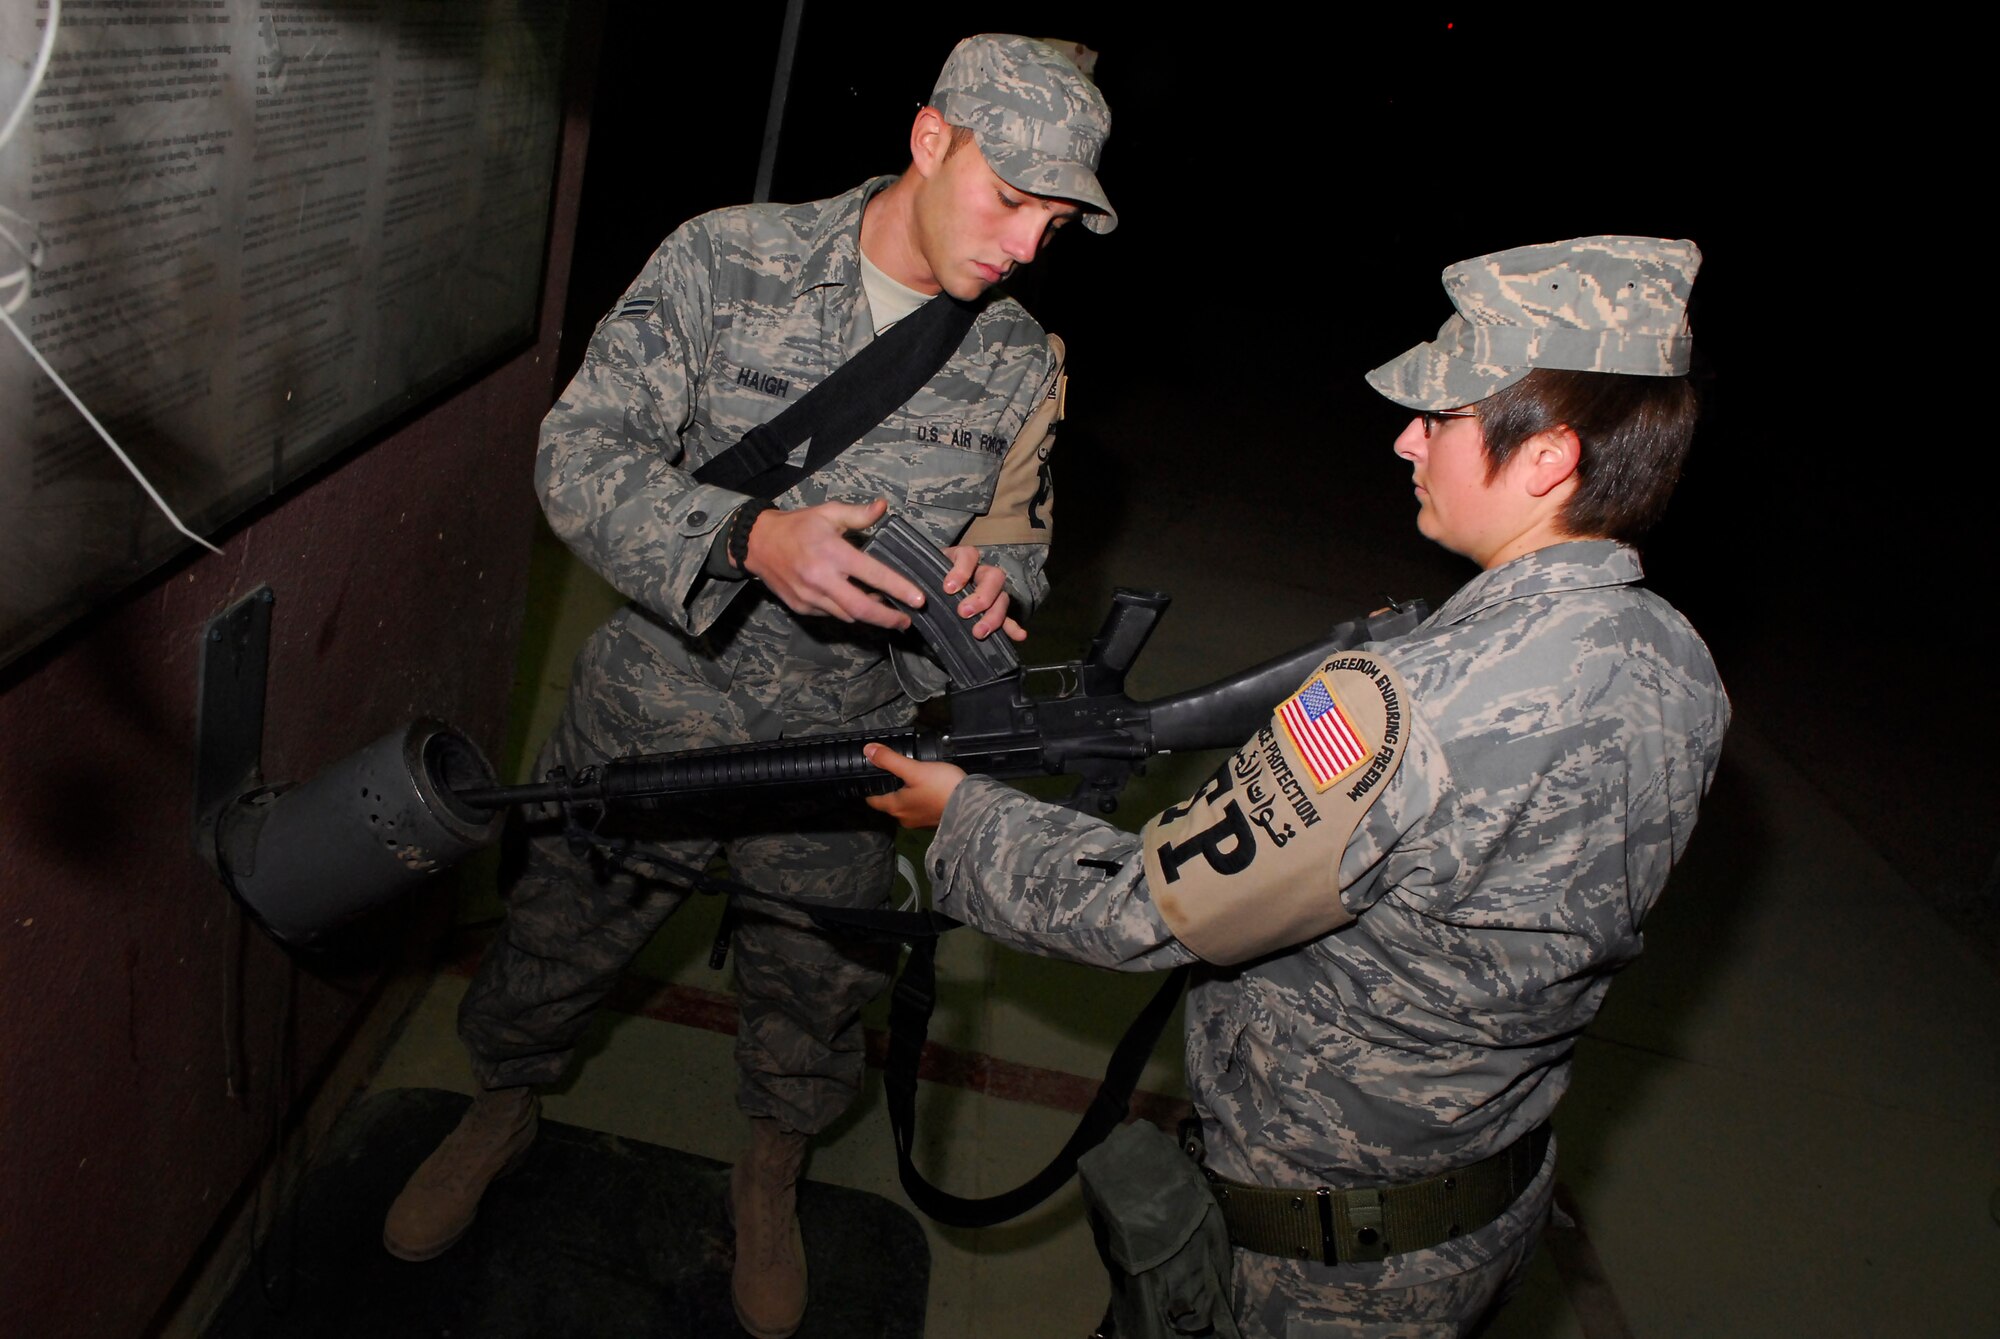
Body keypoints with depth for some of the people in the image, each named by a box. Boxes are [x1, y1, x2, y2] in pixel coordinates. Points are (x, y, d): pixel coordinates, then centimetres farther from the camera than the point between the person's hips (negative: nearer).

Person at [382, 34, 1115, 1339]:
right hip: (654, 717, -1)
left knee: (819, 991, 18)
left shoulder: (1023, 363, -3)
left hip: (840, 750, 2)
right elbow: (581, 454, -17)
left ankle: (771, 1175, 50)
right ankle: (502, 1111, 52)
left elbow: (1020, 543, 8)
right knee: (558, 941, 19)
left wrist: (991, 583, -19)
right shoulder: (728, 261, -14)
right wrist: (750, 539, -34)